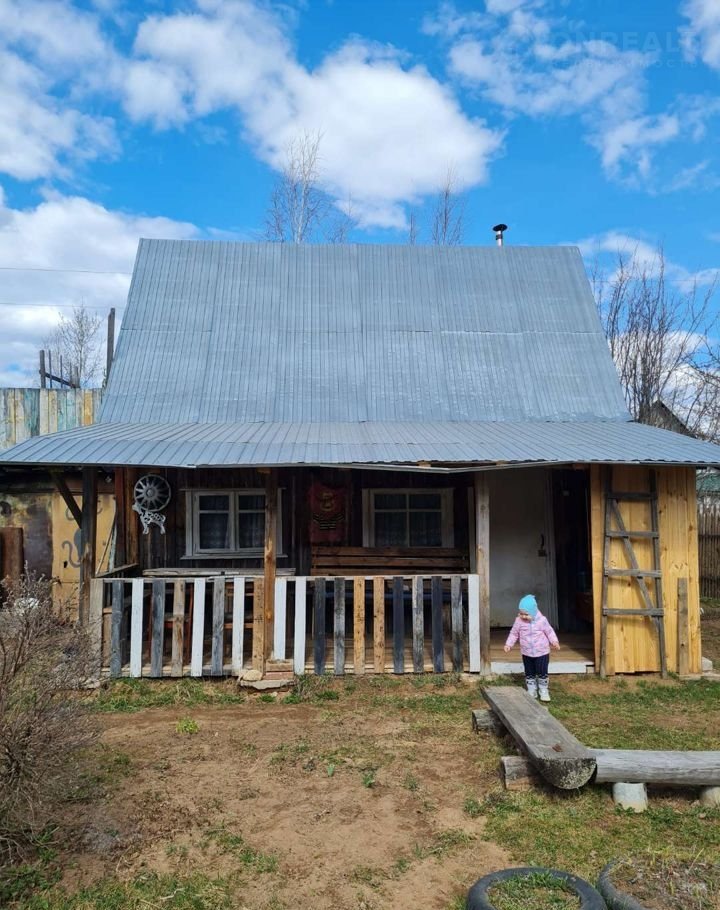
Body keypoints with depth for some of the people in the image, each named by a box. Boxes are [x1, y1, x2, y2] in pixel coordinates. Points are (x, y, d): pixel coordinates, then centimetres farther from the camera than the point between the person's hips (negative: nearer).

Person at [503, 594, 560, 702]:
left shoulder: (541, 620, -17)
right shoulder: (519, 621, -11)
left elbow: (549, 632, -4)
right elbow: (514, 633, -1)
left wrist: (555, 642, -14)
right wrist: (508, 644, -9)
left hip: (541, 652, -2)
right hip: (527, 653, 2)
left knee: (542, 673, 5)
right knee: (529, 673, 12)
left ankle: (544, 691, 24)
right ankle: (531, 691, 28)